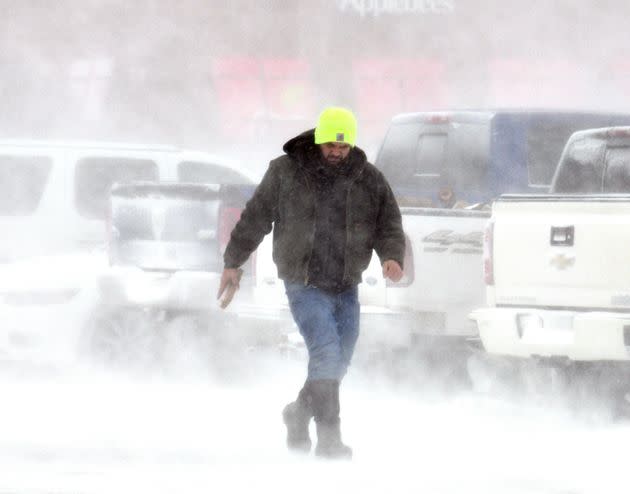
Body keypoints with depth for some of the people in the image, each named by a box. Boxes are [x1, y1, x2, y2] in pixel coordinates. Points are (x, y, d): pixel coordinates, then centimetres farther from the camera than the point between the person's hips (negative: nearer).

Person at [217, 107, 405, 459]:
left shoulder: (369, 179, 3)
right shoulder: (286, 172, -2)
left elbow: (389, 226, 5)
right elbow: (255, 217, 6)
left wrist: (392, 257, -16)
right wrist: (233, 263, 8)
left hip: (346, 287, 4)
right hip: (305, 285, -4)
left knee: (338, 364, 9)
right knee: (327, 354, -18)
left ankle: (300, 415, 34)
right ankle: (330, 438, -17)